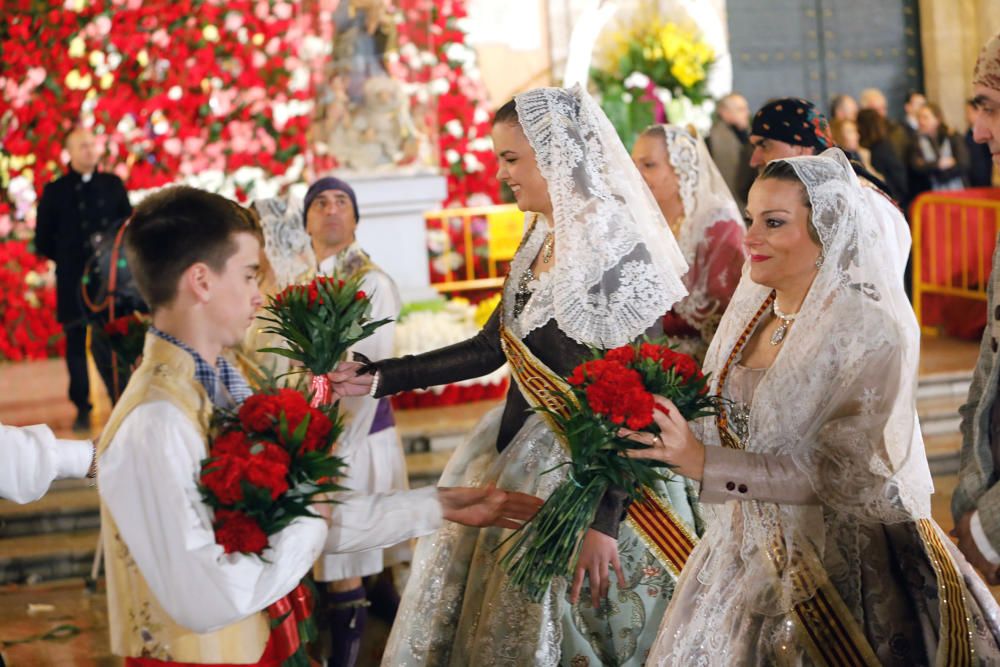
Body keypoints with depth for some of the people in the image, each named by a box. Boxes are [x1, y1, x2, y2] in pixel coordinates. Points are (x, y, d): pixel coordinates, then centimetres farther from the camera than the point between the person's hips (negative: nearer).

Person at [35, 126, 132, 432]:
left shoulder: (113, 185, 10)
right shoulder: (55, 191, 5)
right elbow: (43, 241, 7)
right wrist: (67, 260, 0)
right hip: (73, 281, -1)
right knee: (76, 343, 3)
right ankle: (82, 410, 10)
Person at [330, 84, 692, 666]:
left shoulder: (618, 252, -19)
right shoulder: (542, 243, 6)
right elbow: (489, 350, 12)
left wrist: (603, 520, -22)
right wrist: (379, 378, 9)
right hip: (521, 455, 8)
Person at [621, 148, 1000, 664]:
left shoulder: (870, 330, -20)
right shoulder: (753, 305, 0)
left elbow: (845, 477, -23)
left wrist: (707, 463, -29)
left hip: (832, 563, -7)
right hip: (749, 551, 7)